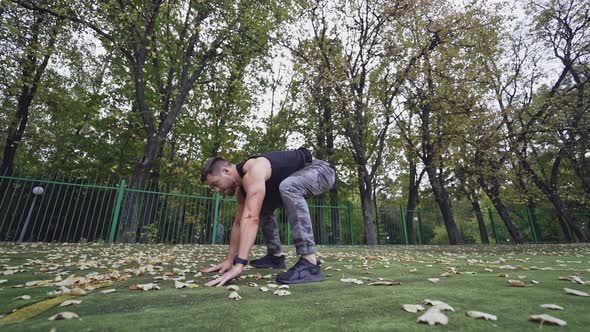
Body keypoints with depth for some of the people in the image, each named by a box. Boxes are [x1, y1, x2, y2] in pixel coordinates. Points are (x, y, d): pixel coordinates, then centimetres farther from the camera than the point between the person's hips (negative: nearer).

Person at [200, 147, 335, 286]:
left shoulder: (253, 171, -30)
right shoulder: (242, 188, 0)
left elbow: (251, 218, -38)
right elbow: (238, 222, 7)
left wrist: (239, 265, -39)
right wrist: (229, 260, 9)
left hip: (321, 170, -9)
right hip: (303, 175, 9)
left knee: (288, 187, -39)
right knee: (262, 207, 12)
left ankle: (309, 263, -34)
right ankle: (276, 256, 17)